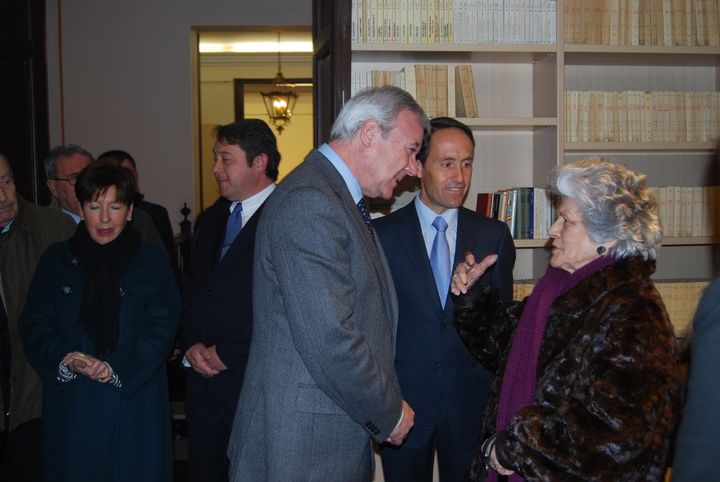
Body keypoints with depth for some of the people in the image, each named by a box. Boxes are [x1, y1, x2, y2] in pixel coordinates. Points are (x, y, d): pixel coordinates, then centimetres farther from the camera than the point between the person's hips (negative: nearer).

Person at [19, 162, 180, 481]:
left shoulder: (151, 260, 3)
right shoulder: (56, 260, 7)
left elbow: (161, 329, -4)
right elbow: (34, 326, 4)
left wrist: (116, 368, -17)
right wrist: (65, 360, -15)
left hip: (135, 401, -1)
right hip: (71, 406, 1)